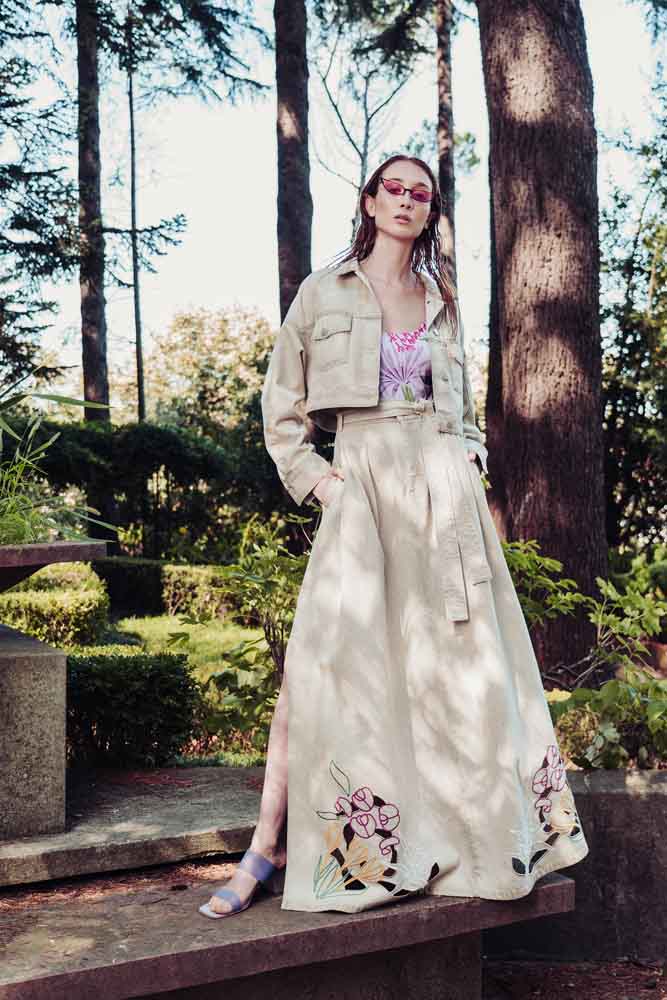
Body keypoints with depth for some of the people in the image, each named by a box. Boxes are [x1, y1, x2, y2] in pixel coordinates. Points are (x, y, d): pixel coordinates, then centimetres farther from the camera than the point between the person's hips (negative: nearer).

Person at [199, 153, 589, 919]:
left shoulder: (441, 302, 16)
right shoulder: (323, 292, 7)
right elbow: (281, 401, 9)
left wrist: (469, 453, 8)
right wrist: (310, 477, -2)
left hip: (444, 488, 3)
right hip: (363, 484, -3)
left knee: (465, 658, 5)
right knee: (319, 659, -13)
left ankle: (492, 835, 18)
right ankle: (269, 844, -7)